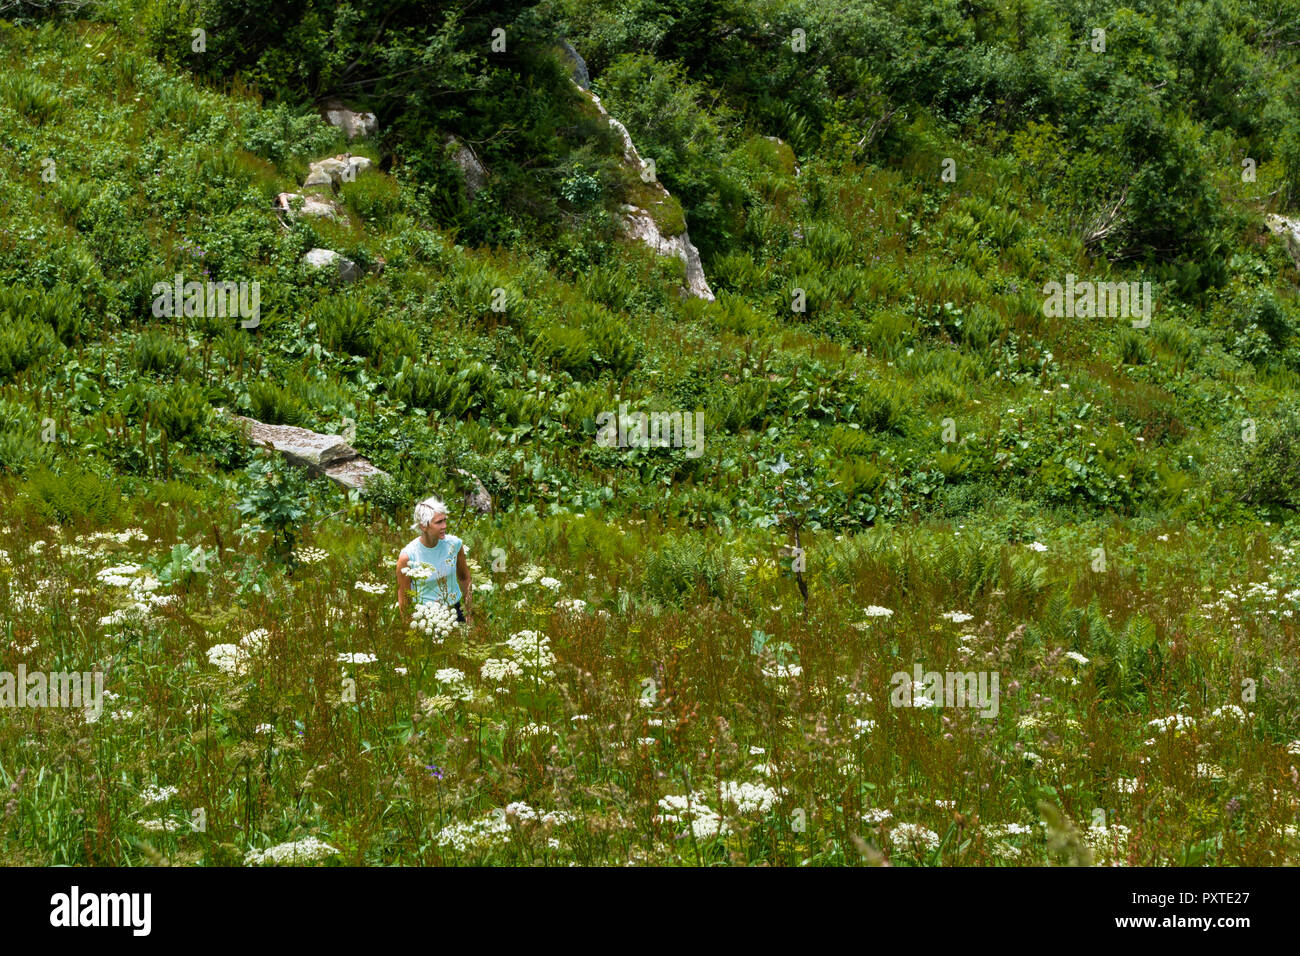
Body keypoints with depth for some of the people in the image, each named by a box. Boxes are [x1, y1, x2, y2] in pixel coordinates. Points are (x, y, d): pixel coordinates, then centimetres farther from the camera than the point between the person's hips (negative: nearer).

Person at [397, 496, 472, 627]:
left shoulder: (454, 544, -9)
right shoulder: (407, 556, -18)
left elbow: (464, 578, 9)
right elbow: (403, 598, -6)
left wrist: (469, 613, 12)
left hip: (455, 611, 3)